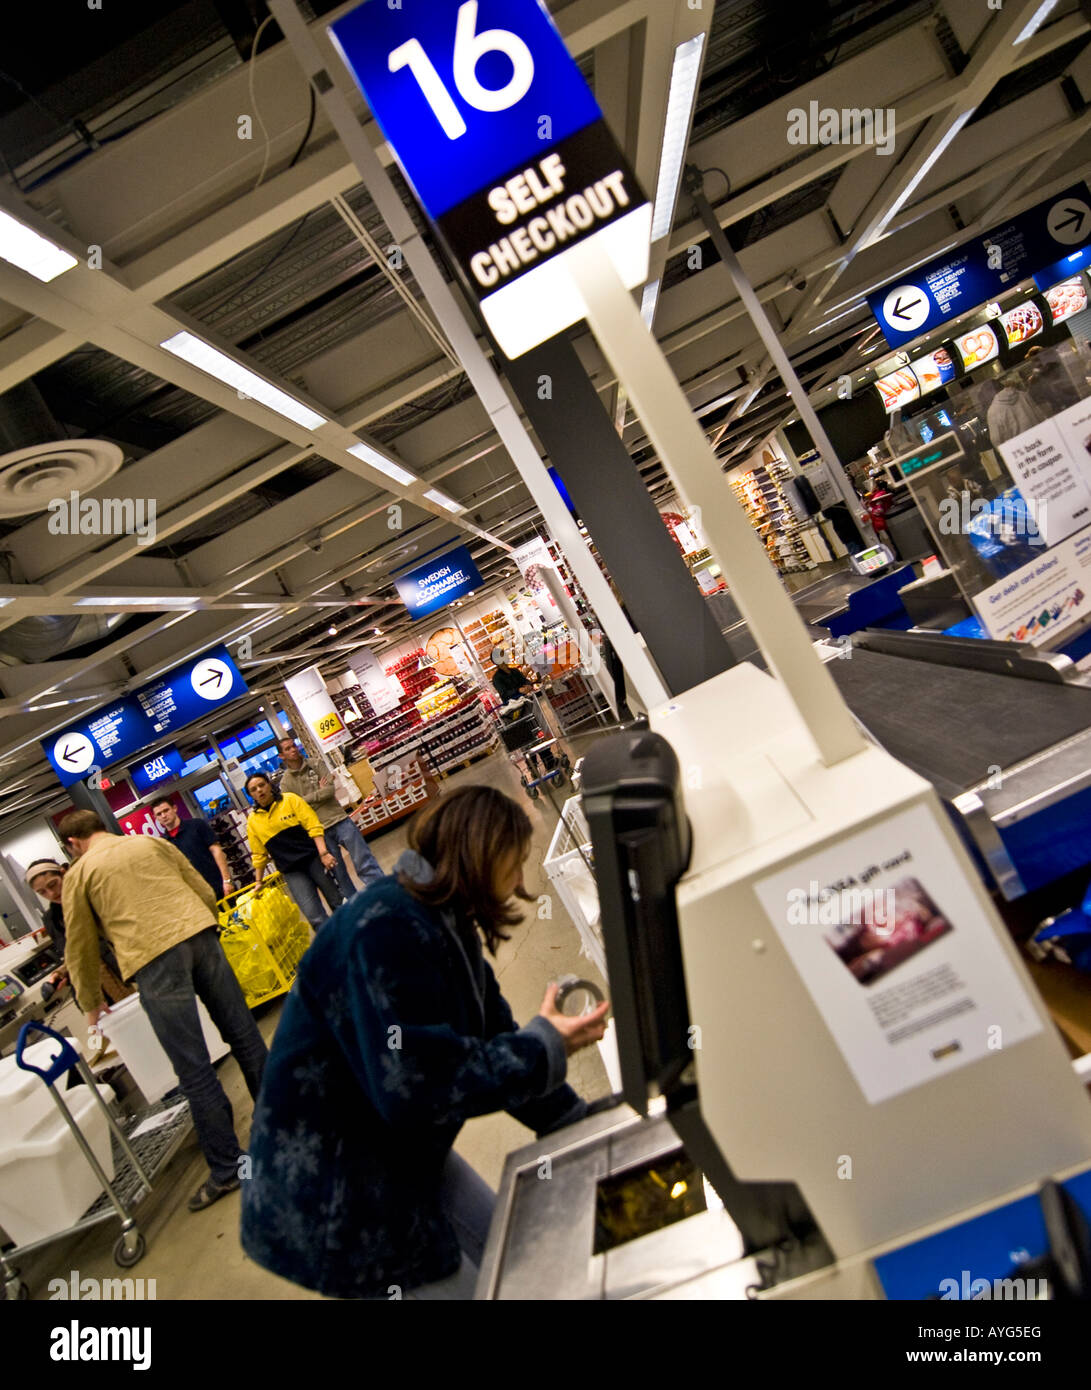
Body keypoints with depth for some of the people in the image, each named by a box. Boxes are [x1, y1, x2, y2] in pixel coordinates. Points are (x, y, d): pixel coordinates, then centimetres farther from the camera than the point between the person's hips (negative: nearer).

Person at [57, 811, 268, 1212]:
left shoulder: (79, 874, 12)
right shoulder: (152, 842, 19)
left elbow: (79, 949, 16)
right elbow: (206, 893, 16)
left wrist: (91, 1005, 30)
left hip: (152, 958, -4)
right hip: (200, 934, 4)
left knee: (192, 1068, 3)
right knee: (242, 1031, 15)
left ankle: (226, 1166, 13)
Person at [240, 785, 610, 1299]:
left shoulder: (447, 924, 1)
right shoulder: (385, 930, -30)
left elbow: (493, 1042, 5)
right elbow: (415, 1083, -33)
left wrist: (578, 1122, 4)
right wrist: (545, 1048, -23)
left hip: (404, 1155, 9)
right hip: (328, 1195, -9)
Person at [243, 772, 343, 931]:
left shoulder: (290, 799, 2)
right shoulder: (252, 821, 10)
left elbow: (313, 825, -5)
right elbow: (259, 855, 18)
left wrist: (323, 853, -15)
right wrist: (258, 881, 17)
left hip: (314, 858, -1)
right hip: (291, 872, 1)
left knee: (339, 904, 2)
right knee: (315, 917, -13)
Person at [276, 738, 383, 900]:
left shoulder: (315, 765, 7)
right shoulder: (286, 782, 5)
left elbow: (330, 790, -6)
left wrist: (309, 798, -7)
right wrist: (320, 793, -5)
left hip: (340, 820, 0)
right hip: (320, 831, 0)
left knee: (364, 862, -1)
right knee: (338, 873, 9)